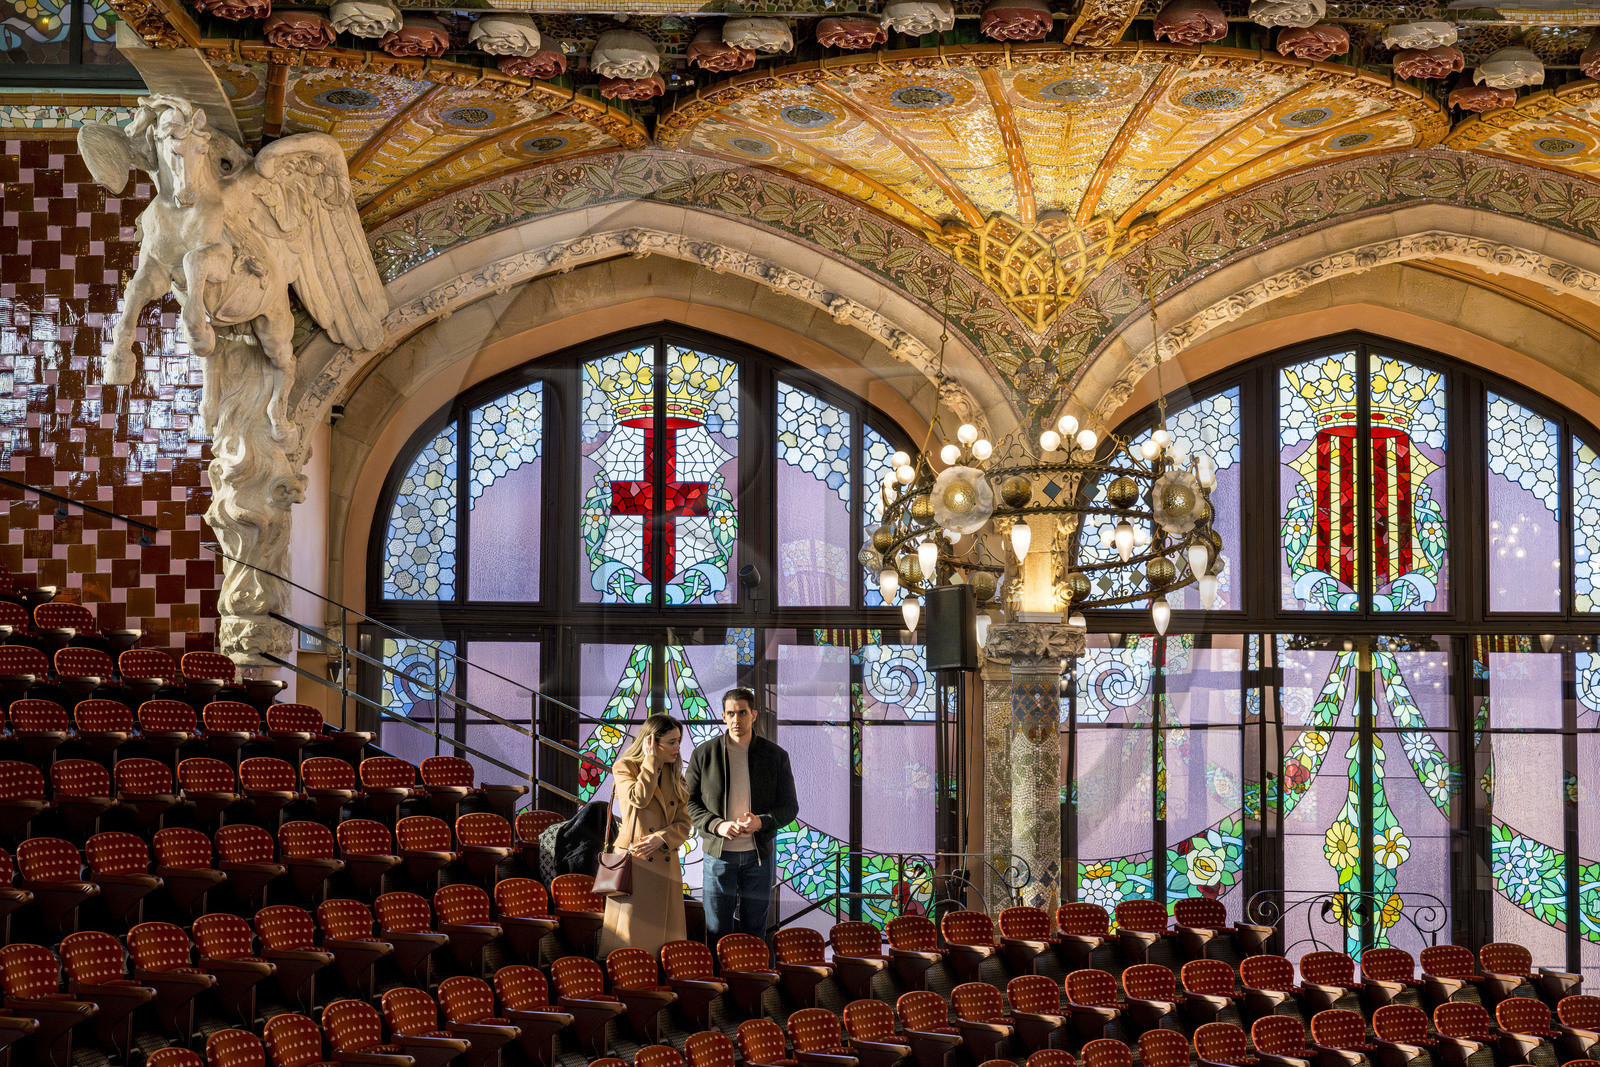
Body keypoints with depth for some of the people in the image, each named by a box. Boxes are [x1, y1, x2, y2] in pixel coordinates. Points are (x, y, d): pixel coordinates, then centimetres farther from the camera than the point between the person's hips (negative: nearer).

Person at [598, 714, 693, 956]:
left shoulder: (674, 775, 15)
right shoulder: (624, 767, 1)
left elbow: (683, 824, 8)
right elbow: (639, 798, -19)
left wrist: (660, 839, -11)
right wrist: (651, 760, -11)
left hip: (666, 866, 5)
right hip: (633, 864, -5)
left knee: (664, 939, 4)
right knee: (630, 938, -5)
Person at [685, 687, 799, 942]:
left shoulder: (776, 756, 1)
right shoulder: (703, 754, -1)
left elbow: (790, 807, 3)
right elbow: (689, 802, 2)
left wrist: (761, 821, -16)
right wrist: (717, 825, -16)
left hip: (759, 854, 1)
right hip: (718, 854, -1)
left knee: (755, 931, 9)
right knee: (717, 932, 3)